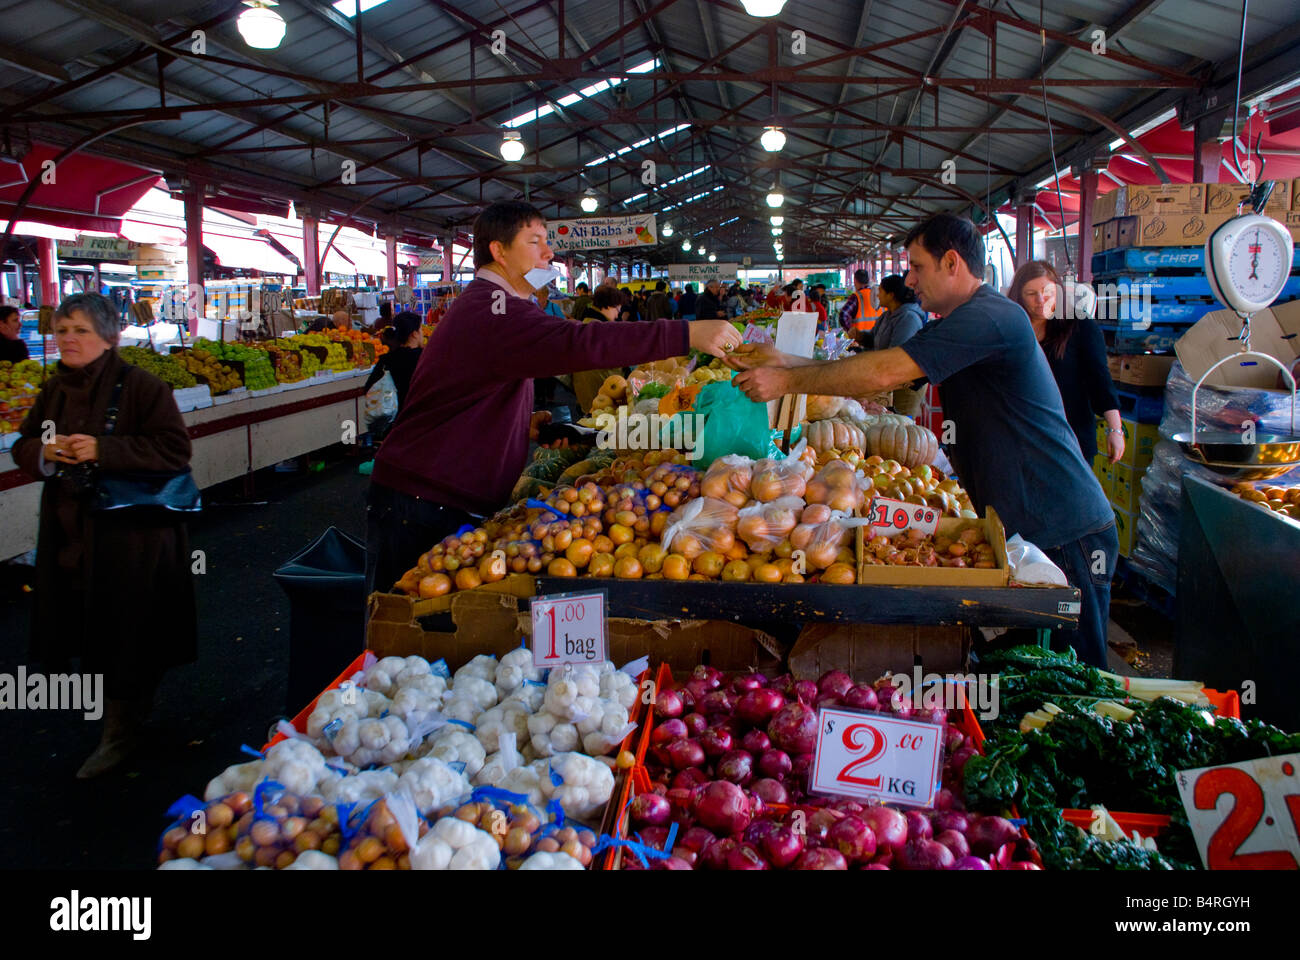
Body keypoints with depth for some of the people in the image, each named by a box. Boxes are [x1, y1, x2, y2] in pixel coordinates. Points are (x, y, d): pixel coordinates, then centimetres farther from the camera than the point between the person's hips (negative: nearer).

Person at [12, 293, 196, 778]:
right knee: (84, 626, 12)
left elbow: (175, 449, -17)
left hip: (131, 534, -6)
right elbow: (23, 446, 17)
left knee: (124, 633, 1)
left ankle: (121, 729, 19)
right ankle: (127, 710, 33)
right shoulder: (55, 390, 10)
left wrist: (103, 450, -25)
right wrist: (43, 450, -7)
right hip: (70, 533, 6)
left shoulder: (140, 386, -11)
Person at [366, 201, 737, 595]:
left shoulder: (484, 305, 20)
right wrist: (687, 334, -34)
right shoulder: (489, 308, -17)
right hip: (423, 504, -10)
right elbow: (576, 343, -33)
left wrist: (525, 424, 10)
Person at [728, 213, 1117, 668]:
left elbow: (882, 373, -25)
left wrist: (788, 382, -17)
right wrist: (785, 361, 4)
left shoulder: (991, 317, -19)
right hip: (1015, 525, 10)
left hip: (1065, 533, -9)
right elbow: (880, 368, 11)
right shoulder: (951, 328, 15)